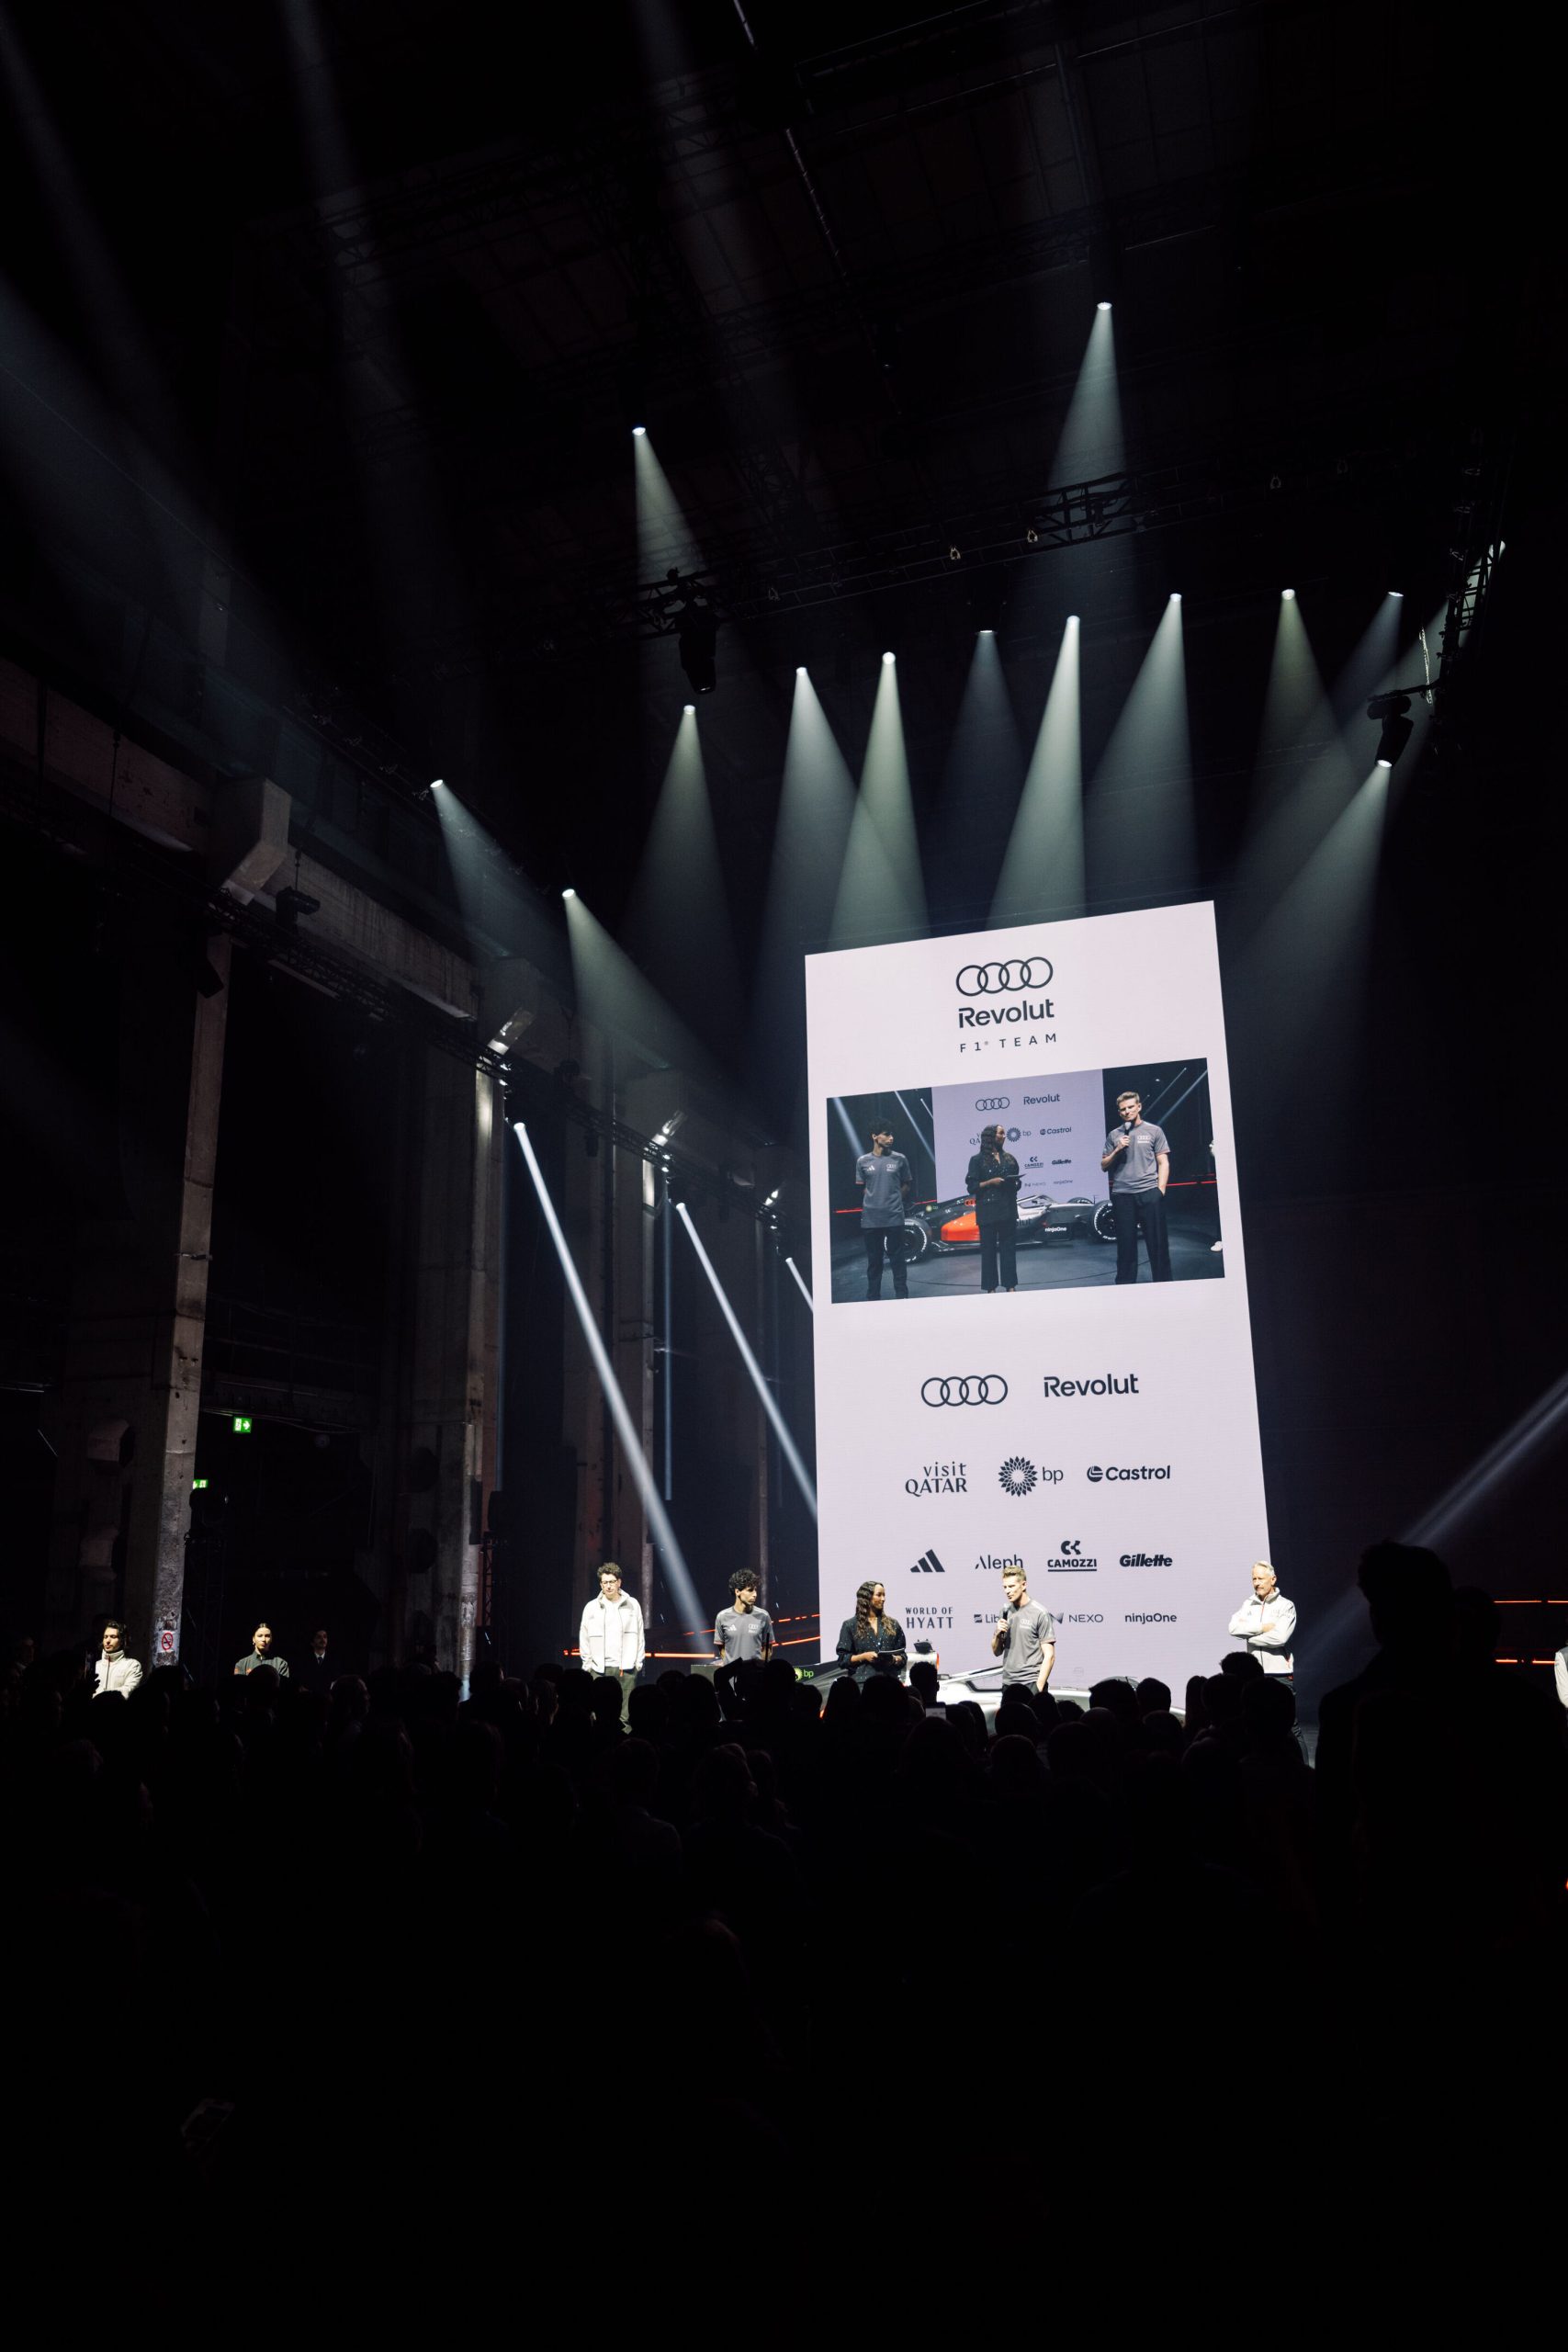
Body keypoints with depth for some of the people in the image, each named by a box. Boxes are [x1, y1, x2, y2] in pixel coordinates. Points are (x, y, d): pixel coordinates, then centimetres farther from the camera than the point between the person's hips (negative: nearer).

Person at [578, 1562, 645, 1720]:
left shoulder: (633, 1605, 6)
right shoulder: (592, 1607, 5)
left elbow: (640, 1636, 10)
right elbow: (584, 1638, 9)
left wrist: (639, 1663, 5)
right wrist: (588, 1664, 5)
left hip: (627, 1668, 0)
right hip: (600, 1670, 0)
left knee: (626, 1716, -3)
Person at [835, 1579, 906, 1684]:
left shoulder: (893, 1624, 14)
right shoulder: (850, 1625, 6)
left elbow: (902, 1656, 15)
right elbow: (843, 1659, 2)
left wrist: (895, 1660, -6)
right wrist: (864, 1656, -11)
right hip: (862, 1681, -2)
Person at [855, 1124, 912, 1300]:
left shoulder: (899, 1159, 2)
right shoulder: (863, 1161, 3)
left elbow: (907, 1185, 11)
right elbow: (861, 1188, 13)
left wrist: (893, 1200, 3)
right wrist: (874, 1200, 6)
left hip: (894, 1218, -1)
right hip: (870, 1219, 1)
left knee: (898, 1259, 2)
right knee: (873, 1260, 8)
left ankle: (901, 1296, 8)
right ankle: (873, 1297, 16)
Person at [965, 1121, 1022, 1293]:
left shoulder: (1009, 1158, 12)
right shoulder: (978, 1160, 0)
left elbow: (1017, 1181, 19)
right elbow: (971, 1187, -4)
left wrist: (1015, 1182, -4)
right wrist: (991, 1182, -16)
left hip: (1008, 1209, 4)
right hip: (988, 1211, -4)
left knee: (1009, 1248, 4)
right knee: (988, 1250, 0)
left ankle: (1010, 1286, 9)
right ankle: (990, 1288, 5)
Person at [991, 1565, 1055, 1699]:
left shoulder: (1040, 1613, -6)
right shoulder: (1005, 1612, 12)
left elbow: (1049, 1656, -8)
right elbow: (996, 1652, 18)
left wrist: (1039, 1687, -14)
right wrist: (998, 1634, -2)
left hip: (1031, 1684, -6)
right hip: (1008, 1684, 6)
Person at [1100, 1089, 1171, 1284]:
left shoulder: (1154, 1131, 8)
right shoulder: (1114, 1135, 14)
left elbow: (1163, 1163, 5)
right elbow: (1104, 1165, 15)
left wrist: (1160, 1190, -5)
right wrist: (1117, 1150, -2)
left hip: (1149, 1193, -2)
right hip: (1122, 1195, 2)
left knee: (1157, 1242, -1)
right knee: (1125, 1244, 5)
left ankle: (1162, 1282, 6)